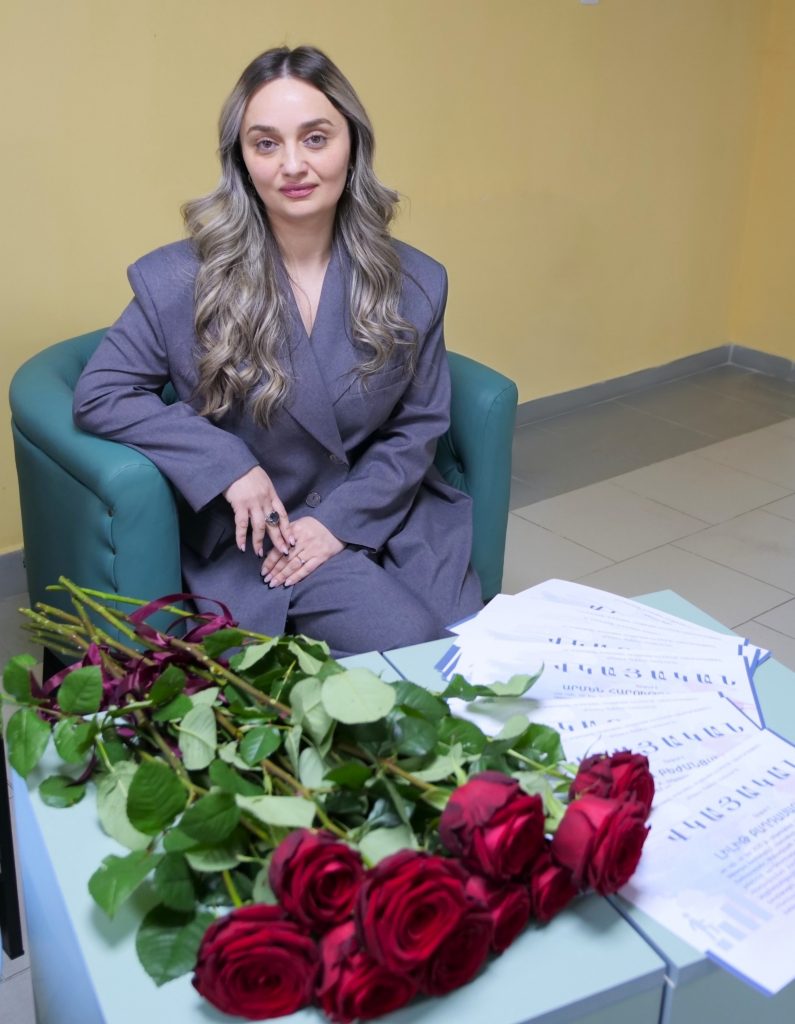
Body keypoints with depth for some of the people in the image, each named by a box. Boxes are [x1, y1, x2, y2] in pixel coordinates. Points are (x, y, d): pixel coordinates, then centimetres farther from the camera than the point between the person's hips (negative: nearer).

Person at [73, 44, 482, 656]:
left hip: (392, 517, 4)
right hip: (267, 536, -3)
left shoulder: (413, 283, -2)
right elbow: (100, 394, -6)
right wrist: (228, 465, -17)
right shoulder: (185, 281, -10)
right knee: (415, 654, -20)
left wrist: (342, 517, -11)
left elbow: (419, 424, 3)